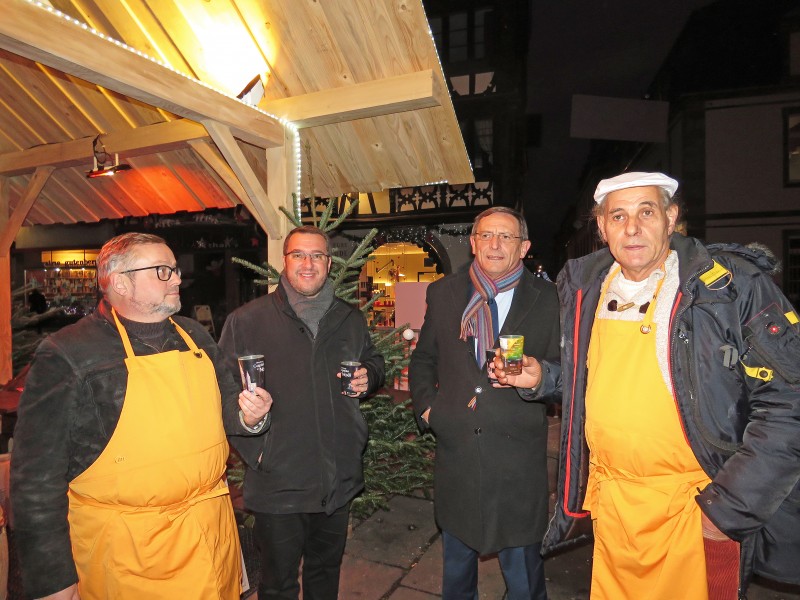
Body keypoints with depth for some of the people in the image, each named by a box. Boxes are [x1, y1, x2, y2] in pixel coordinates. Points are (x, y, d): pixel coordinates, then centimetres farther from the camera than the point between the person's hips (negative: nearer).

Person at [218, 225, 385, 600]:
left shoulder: (350, 319, 5)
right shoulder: (247, 320, -9)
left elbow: (374, 360, 20)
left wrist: (368, 377, -3)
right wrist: (253, 448, -13)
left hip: (340, 477, 4)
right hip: (278, 481, -3)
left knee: (326, 570, 25)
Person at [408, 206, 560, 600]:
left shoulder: (547, 300, -3)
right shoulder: (443, 293, 4)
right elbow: (423, 359, 13)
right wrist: (426, 405, 0)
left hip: (518, 457, -2)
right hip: (455, 449, 3)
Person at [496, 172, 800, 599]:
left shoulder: (734, 284, -13)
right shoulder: (585, 286, 2)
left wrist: (728, 507, -16)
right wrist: (542, 377, -4)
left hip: (694, 508, -4)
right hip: (609, 500, 5)